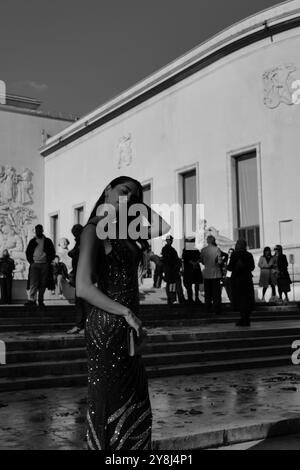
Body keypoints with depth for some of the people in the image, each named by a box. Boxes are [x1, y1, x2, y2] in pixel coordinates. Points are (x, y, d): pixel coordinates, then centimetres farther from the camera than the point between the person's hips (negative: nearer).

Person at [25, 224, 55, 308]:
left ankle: (41, 301, 10)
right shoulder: (32, 241, 10)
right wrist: (31, 261, 2)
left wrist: (49, 261, -1)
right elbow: (28, 252, 14)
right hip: (35, 264, 0)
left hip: (45, 264, 0)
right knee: (33, 283, -10)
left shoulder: (47, 241, 8)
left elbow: (52, 252, 10)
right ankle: (32, 300, -15)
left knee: (43, 284, 2)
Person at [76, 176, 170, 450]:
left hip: (126, 330, 9)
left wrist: (138, 203, 7)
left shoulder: (122, 231, 11)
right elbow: (83, 287, -22)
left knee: (136, 408, 17)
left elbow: (164, 227, 7)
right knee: (110, 406, 4)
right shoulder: (95, 230, -12)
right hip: (107, 327, -8)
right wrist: (126, 313, -19)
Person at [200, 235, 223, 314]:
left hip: (206, 274, 3)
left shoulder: (203, 250, -2)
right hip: (215, 273, -3)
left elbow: (201, 261, 5)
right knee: (216, 292, 5)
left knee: (207, 292, 12)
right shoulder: (217, 249, -11)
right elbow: (219, 261, -14)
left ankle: (208, 308, 17)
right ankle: (217, 309, 4)